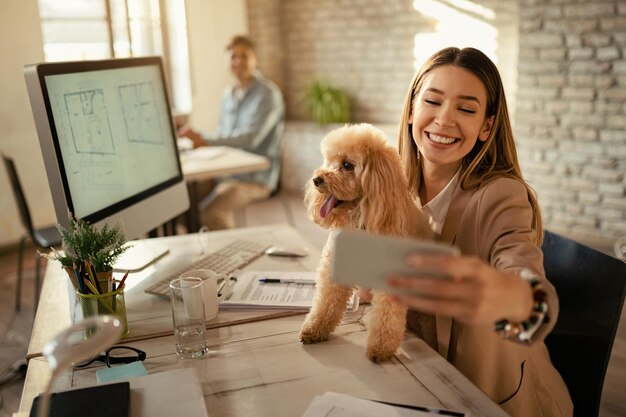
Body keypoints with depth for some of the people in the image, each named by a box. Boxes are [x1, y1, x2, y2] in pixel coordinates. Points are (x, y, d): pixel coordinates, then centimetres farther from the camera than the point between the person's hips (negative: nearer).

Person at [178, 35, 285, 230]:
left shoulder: (267, 94, -9)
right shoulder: (228, 94, 15)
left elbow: (250, 138, -21)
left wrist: (203, 139, -25)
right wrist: (196, 136, 0)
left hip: (255, 176, -7)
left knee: (212, 211, -31)